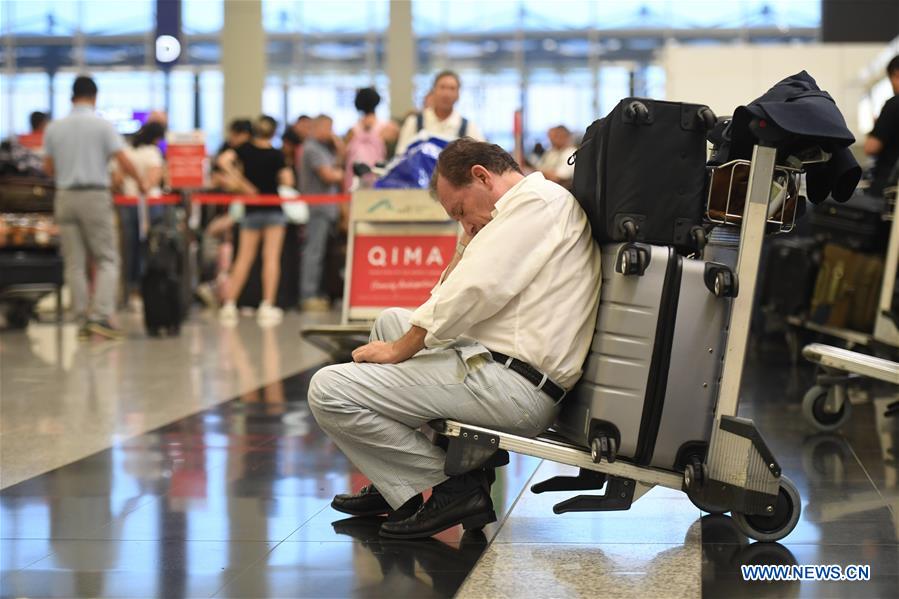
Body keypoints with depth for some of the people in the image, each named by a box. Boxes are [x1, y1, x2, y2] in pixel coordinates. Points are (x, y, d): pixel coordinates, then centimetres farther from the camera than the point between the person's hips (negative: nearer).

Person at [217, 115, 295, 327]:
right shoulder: (276, 155, -7)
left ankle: (229, 304, 4)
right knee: (271, 257, -3)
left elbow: (224, 161, -14)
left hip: (251, 210, 3)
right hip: (273, 210, -3)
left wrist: (243, 184, -8)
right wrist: (287, 172, 8)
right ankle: (267, 306, -8)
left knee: (243, 258, 8)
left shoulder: (245, 150, 0)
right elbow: (287, 181, -14)